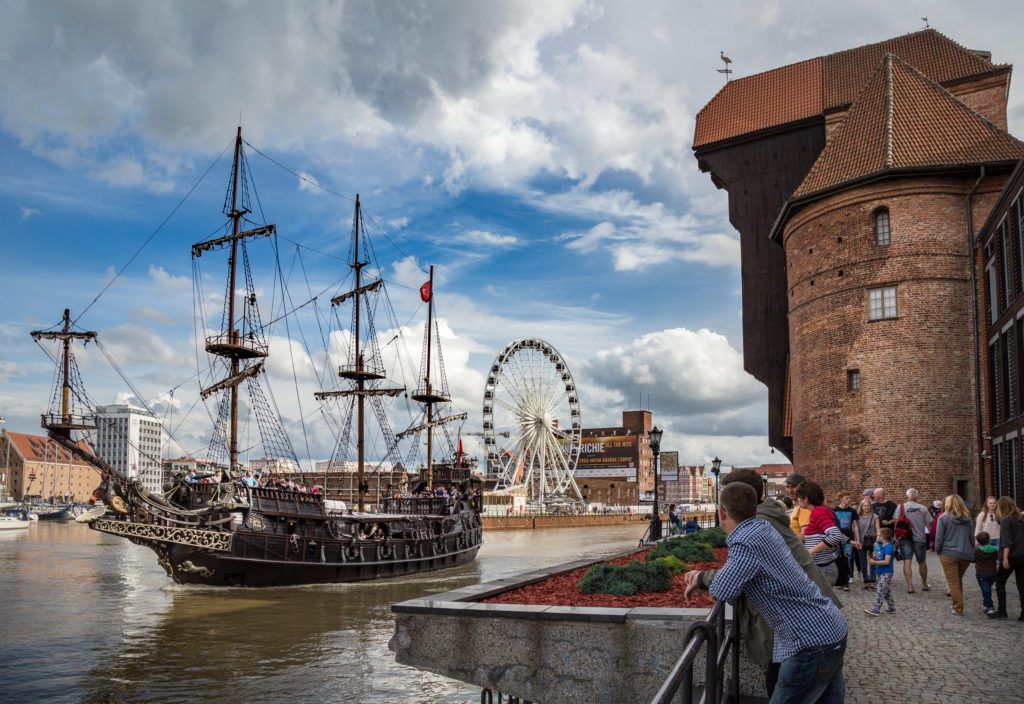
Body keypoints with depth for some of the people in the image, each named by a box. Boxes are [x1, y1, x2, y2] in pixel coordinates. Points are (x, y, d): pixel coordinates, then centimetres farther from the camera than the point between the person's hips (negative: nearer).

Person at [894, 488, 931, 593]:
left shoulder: (901, 507, -4)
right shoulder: (923, 508, 0)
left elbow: (896, 522, -10)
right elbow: (929, 524, 0)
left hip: (905, 538, -2)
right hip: (920, 538, 2)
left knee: (907, 562, -2)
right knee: (922, 562, 18)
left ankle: (910, 586, -12)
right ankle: (924, 585, 31)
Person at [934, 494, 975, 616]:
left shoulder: (943, 518, -7)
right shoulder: (967, 518, 7)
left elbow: (939, 537, -7)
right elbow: (972, 537, 12)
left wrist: (938, 551, 5)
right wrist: (971, 551, 20)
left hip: (949, 554, -5)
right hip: (966, 554, 5)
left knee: (953, 582, 2)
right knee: (959, 580, 18)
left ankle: (958, 609, 1)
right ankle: (958, 605, 22)